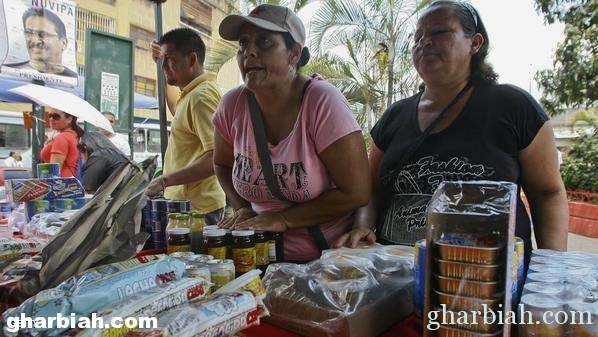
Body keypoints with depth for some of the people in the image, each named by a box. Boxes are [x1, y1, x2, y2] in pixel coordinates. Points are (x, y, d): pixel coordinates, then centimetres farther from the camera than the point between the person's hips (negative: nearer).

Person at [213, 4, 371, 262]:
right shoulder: (233, 105, -5)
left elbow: (356, 193, -16)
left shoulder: (322, 102, -18)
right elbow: (223, 165, 14)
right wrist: (243, 209, -2)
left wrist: (283, 219, -16)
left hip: (329, 258, -3)